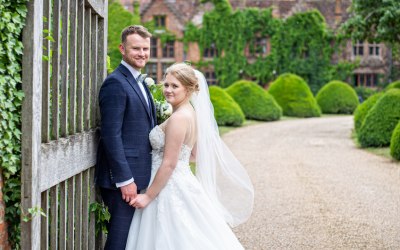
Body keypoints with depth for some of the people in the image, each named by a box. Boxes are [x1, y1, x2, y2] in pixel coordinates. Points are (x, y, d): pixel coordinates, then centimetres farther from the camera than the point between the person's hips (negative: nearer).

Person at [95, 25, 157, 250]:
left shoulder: (139, 82, 17)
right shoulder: (115, 83, -14)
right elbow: (111, 136, -19)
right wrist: (125, 180, -20)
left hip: (137, 175, 9)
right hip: (123, 176, -9)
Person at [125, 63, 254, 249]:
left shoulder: (178, 118, -19)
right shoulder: (190, 113, 8)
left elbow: (169, 164, -20)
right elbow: (195, 154, 19)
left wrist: (148, 196, -14)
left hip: (170, 189, -9)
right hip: (183, 183, 9)